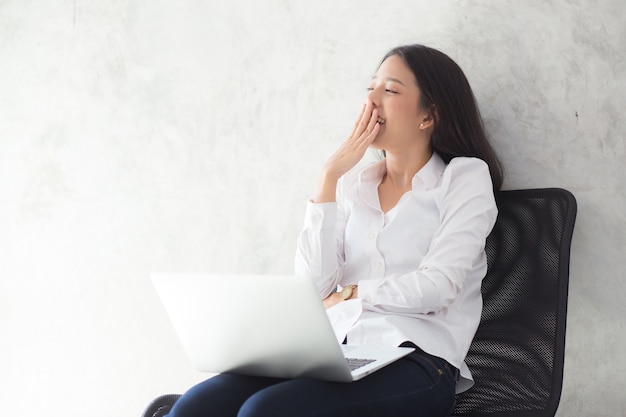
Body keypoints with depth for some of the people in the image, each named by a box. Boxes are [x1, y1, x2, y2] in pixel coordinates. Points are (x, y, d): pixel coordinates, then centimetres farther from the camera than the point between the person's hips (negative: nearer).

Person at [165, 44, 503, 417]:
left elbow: (437, 287, -6)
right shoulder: (356, 184, 20)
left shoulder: (466, 177, 8)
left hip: (416, 362, -4)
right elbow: (314, 284, 4)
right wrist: (329, 177, 4)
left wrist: (345, 295, 4)